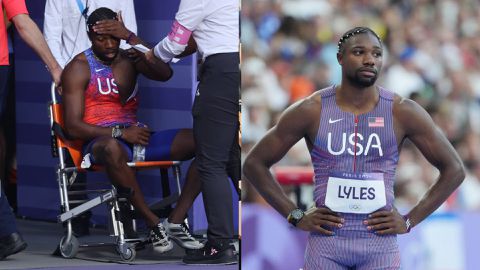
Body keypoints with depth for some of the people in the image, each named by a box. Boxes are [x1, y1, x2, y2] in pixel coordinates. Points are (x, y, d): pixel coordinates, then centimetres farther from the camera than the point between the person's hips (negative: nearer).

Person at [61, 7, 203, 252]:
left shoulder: (129, 59, 16)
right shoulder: (79, 68, 1)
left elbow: (164, 74, -6)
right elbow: (72, 127, -8)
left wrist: (130, 37, -12)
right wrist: (121, 133, -18)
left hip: (134, 137, 5)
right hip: (101, 140, -5)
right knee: (112, 149, -45)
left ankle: (177, 221, -18)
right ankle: (153, 224, -31)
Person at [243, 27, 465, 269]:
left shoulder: (402, 112, -1)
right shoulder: (311, 111, -2)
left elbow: (454, 169, 7)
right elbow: (254, 163, 6)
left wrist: (410, 221, 1)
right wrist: (296, 217, -1)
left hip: (380, 246, 0)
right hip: (326, 243, 0)